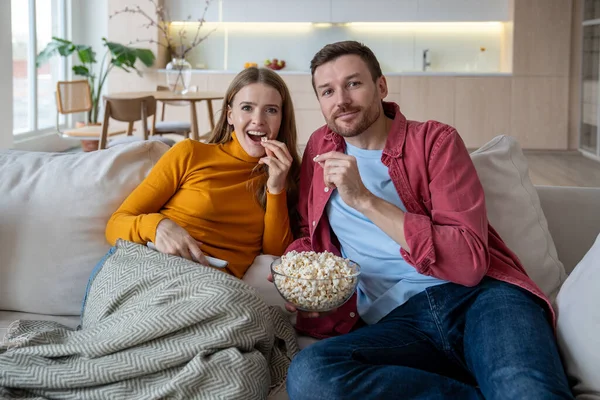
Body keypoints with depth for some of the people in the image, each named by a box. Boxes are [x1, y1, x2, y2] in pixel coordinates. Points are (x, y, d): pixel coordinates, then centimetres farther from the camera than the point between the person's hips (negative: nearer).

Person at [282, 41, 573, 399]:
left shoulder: (434, 140, 6)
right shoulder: (321, 148, 20)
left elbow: (470, 261, -7)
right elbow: (310, 234, 28)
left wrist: (364, 200, -11)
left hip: (480, 298, -6)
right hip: (395, 322, 6)